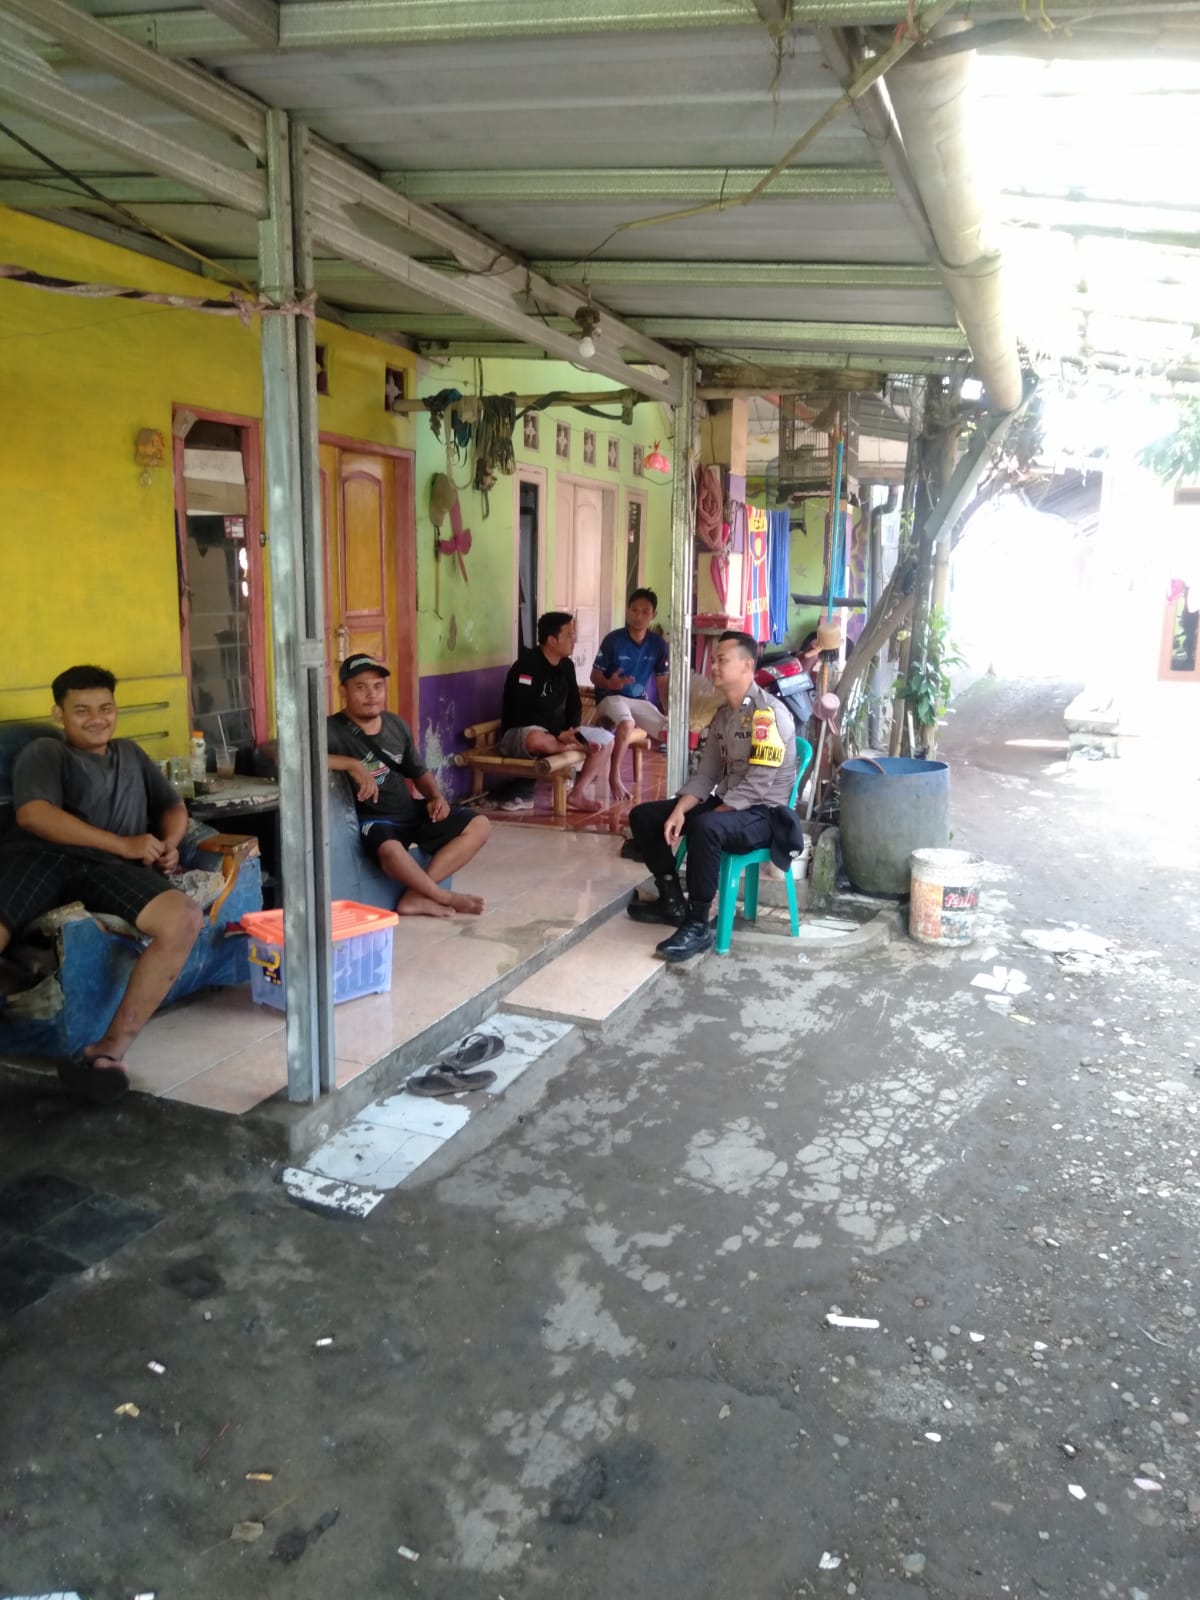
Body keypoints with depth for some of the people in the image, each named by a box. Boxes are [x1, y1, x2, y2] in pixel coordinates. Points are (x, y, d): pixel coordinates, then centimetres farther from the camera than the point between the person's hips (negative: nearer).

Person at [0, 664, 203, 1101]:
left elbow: (173, 807, 34)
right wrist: (123, 843, -10)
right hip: (39, 855, -3)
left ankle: (111, 1048, -27)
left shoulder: (131, 753, 34)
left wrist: (168, 845, 7)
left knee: (184, 919, -30)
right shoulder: (44, 752, 17)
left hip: (110, 867, 3)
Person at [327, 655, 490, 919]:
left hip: (411, 810, 7)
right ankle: (446, 897, -12)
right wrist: (352, 764, -32)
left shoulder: (396, 724, 10)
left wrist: (436, 797, -1)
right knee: (390, 849, -40)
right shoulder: (333, 730, -11)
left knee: (479, 826, -4)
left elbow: (419, 772, 20)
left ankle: (415, 895, -14)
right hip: (372, 818, -7)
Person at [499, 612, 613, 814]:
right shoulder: (525, 666, -18)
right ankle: (579, 747, -12)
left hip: (560, 732, 8)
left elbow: (574, 704, 10)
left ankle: (578, 793, -9)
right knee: (537, 740, -43)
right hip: (518, 734, -8)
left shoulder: (567, 665, 6)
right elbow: (523, 714, -24)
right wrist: (559, 735, -25)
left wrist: (571, 731, -10)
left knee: (605, 738, 0)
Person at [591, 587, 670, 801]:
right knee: (627, 723, -36)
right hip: (611, 697, -4)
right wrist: (610, 683, -29)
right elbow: (595, 675, -7)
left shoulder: (658, 643, -1)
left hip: (640, 700, 5)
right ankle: (614, 776, -19)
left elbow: (662, 681, 6)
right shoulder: (613, 639, -12)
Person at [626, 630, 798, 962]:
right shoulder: (722, 715, 11)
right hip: (725, 806, 9)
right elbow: (706, 773, 8)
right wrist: (680, 810, -9)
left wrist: (710, 814, -23)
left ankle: (698, 926, -27)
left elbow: (758, 783, -24)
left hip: (762, 814, -9)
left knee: (705, 827, -40)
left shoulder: (769, 712, -17)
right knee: (643, 816, 4)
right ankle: (672, 901, 12)